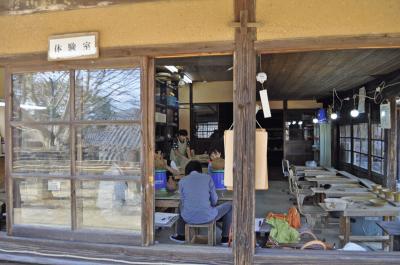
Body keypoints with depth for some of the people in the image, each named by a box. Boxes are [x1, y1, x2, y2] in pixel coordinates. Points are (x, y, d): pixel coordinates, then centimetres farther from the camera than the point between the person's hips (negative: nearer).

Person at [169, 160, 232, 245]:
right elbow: (214, 200, 4)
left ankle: (181, 235, 43)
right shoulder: (208, 178, 0)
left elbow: (183, 202, 11)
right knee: (229, 206, 25)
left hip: (188, 218, 3)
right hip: (207, 217, -2)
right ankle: (225, 238, 29)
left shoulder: (182, 181, 3)